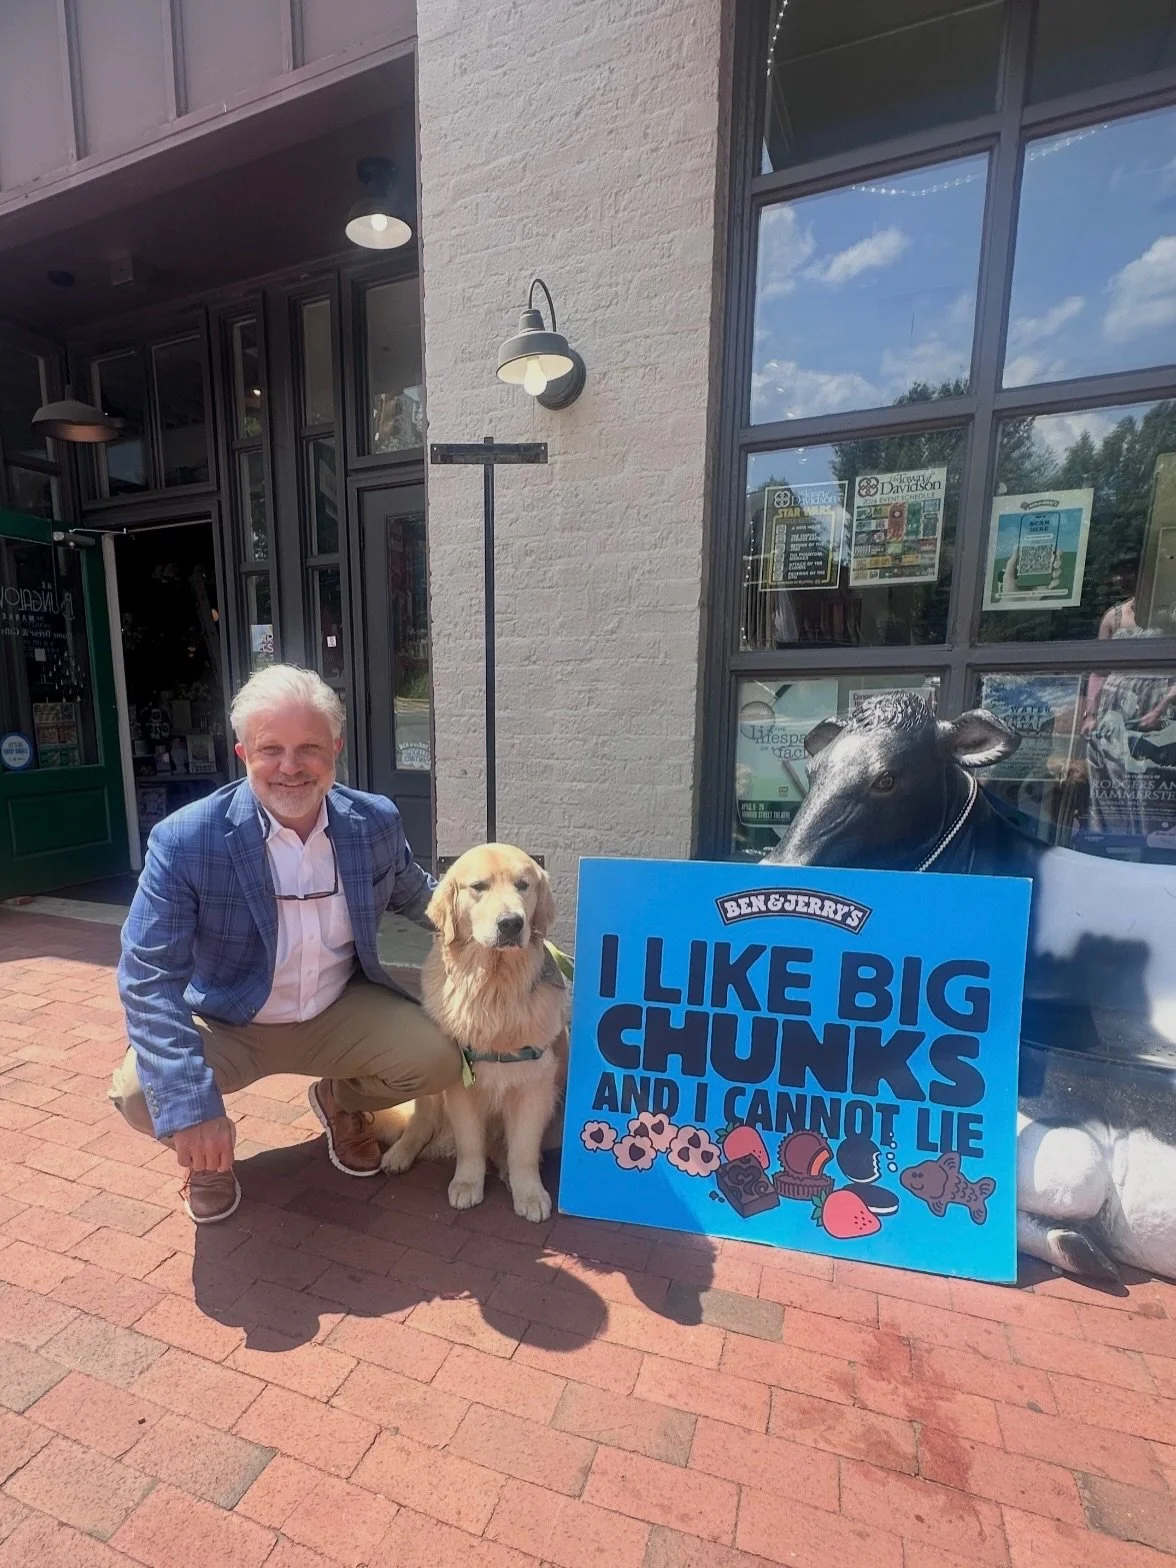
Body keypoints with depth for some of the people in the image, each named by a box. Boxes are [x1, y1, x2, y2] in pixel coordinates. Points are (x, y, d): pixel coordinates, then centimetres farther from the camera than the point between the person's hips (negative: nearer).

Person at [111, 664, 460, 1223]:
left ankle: (341, 1099, 19)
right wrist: (190, 1104, -32)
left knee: (436, 1061, -17)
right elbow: (148, 977, -24)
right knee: (140, 1092, -28)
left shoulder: (377, 821, -13)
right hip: (227, 1025, -1)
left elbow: (412, 893, 8)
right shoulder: (184, 841, -22)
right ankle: (207, 1151, 12)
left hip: (342, 1010, 2)